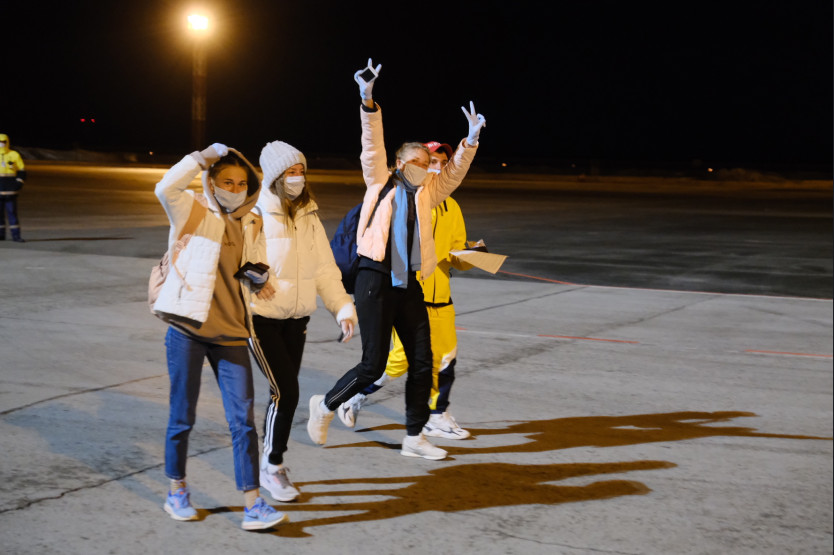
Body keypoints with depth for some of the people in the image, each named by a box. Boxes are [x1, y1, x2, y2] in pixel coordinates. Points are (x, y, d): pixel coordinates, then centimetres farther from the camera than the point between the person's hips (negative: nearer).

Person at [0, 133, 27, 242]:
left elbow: (22, 171, 5)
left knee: (12, 212, -4)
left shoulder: (14, 155, 2)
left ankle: (16, 235, -3)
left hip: (11, 190, -2)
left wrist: (19, 183, -7)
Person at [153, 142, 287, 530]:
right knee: (182, 417, 7)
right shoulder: (193, 213, -3)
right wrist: (204, 157, -16)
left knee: (243, 418, -3)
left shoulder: (253, 225, 11)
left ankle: (252, 505, -1)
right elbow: (166, 188, -24)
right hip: (187, 329, -3)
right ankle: (177, 492, 26)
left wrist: (259, 280, -5)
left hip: (231, 333, 4)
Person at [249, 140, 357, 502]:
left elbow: (325, 269, 9)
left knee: (284, 392, 9)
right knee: (286, 391, -10)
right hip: (262, 317, -6)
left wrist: (343, 309, 2)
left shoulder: (309, 217, 9)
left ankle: (271, 464, 24)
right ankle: (272, 468, 7)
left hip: (297, 318, 6)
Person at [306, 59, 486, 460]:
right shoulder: (381, 182, 4)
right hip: (375, 281, -5)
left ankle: (414, 438, 18)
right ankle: (325, 405, 19)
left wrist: (470, 142, -8)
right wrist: (368, 101, -19)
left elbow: (453, 173, 9)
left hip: (409, 286, 6)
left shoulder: (427, 192, 16)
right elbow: (372, 145, -7)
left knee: (422, 363, 5)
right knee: (373, 365, -6)